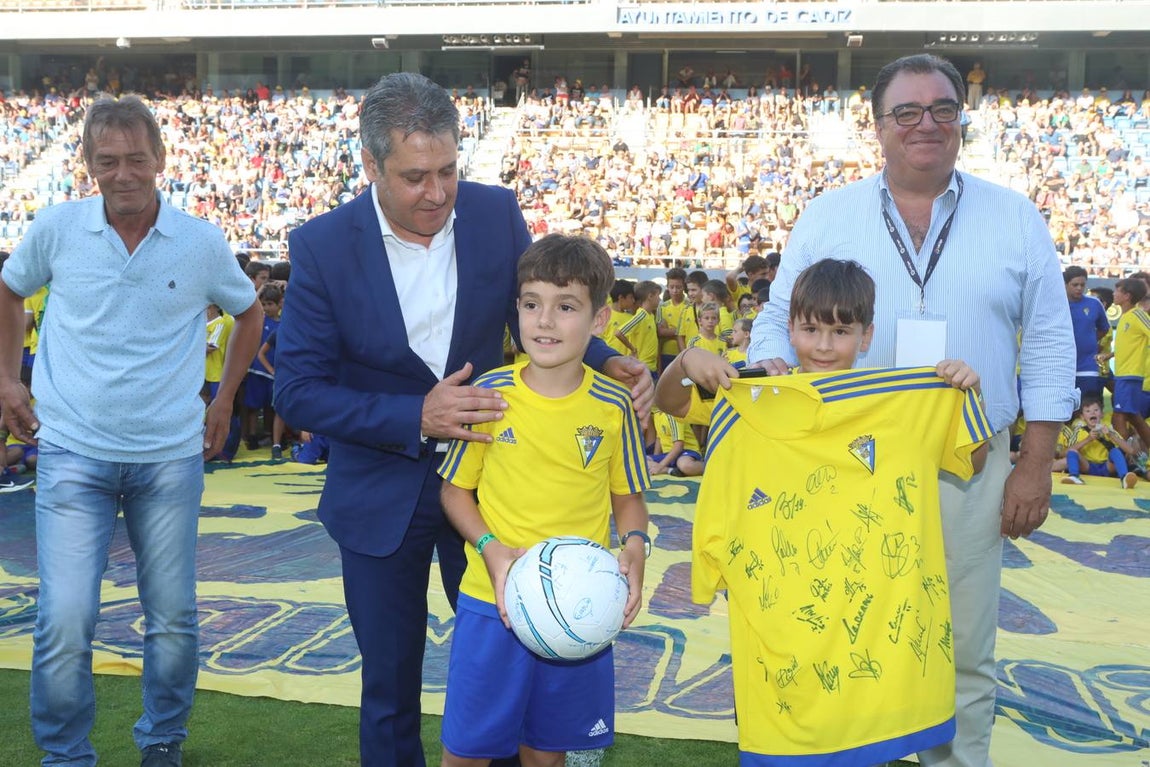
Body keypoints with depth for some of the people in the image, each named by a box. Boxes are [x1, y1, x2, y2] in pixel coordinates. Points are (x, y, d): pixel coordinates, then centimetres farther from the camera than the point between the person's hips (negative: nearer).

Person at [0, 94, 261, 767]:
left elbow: (249, 312, 15)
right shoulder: (58, 228, -2)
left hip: (170, 457, 1)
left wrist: (224, 400, 13)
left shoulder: (202, 242, -3)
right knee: (64, 622, -7)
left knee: (174, 618, 9)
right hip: (74, 453, -1)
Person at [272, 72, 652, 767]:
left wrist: (608, 364, -19)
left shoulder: (497, 213, -9)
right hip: (381, 496, -1)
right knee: (389, 691, 15)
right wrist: (416, 418, -26)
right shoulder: (323, 246, -14)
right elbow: (298, 391, -14)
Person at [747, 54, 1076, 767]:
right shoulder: (827, 216, 6)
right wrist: (772, 371, -15)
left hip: (969, 469, 0)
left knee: (963, 655, 8)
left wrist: (1037, 463, 0)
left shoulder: (1016, 219, 5)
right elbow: (779, 321, 7)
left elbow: (1049, 345, 5)